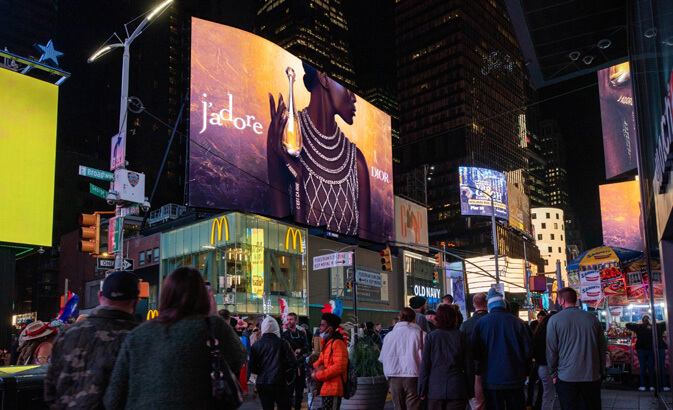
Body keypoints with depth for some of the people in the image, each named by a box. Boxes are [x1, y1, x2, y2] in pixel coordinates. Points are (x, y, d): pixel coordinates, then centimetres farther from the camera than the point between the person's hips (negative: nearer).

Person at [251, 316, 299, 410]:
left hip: (261, 384, 3)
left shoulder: (256, 345, 2)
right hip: (279, 383, -2)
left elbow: (252, 368, 2)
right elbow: (293, 363, -8)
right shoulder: (282, 342, -5)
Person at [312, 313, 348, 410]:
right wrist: (316, 367, 0)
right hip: (325, 388, 10)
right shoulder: (326, 343, 19)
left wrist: (318, 376, -15)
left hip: (333, 390, -10)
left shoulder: (337, 343, -12)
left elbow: (339, 367, -20)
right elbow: (321, 360, 24)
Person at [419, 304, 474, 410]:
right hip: (457, 389, 0)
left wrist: (422, 390, 4)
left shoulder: (430, 337, -2)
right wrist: (470, 391, 11)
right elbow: (469, 365, 3)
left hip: (435, 389, 0)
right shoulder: (461, 336, 1)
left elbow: (424, 365, -2)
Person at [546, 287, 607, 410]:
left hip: (566, 378, -3)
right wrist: (600, 371, 18)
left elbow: (551, 351, -4)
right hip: (592, 377, 3)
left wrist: (554, 373, 7)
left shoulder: (554, 320, -6)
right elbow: (603, 347, 9)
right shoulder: (592, 318, 4)